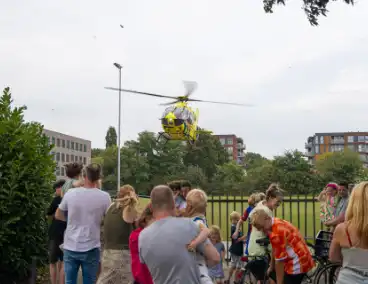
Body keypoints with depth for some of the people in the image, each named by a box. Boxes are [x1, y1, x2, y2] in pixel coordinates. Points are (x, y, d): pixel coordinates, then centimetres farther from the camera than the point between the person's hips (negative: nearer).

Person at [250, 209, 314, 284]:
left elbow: (280, 261, -24)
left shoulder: (277, 233, -29)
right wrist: (271, 267, 23)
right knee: (272, 274, 24)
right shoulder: (277, 223, 3)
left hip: (297, 264, -11)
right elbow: (275, 249, 15)